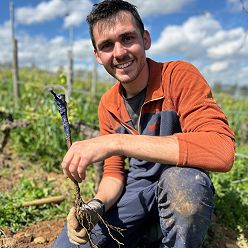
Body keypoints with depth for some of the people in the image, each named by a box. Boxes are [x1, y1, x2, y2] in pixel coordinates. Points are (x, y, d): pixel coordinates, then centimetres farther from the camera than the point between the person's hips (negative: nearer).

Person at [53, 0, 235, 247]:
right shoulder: (107, 105, -2)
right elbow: (114, 172, 3)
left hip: (184, 188, -3)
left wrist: (117, 142, -37)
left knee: (184, 176, -37)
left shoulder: (179, 76, -18)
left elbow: (222, 150, -34)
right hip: (136, 188, 4)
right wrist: (96, 205, -21)